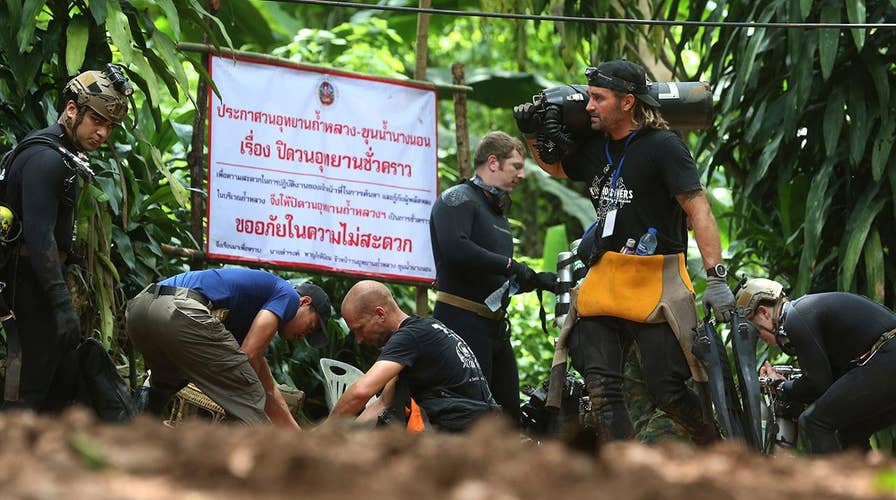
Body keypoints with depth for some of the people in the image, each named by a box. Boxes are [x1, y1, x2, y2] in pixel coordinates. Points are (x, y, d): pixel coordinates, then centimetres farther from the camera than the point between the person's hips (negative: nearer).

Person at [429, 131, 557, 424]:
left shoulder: (497, 211, 24)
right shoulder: (458, 199, -6)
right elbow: (455, 248, -25)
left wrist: (538, 280, 11)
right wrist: (509, 265, -20)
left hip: (495, 327, 10)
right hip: (463, 320, -10)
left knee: (509, 412, 7)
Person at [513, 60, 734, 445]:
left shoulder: (663, 146, -9)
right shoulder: (594, 147, 11)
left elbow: (697, 209, -15)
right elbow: (555, 167, 34)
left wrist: (716, 277, -23)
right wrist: (532, 135, 15)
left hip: (655, 281, -6)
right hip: (603, 280, 6)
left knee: (667, 390, -6)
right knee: (601, 388, -4)